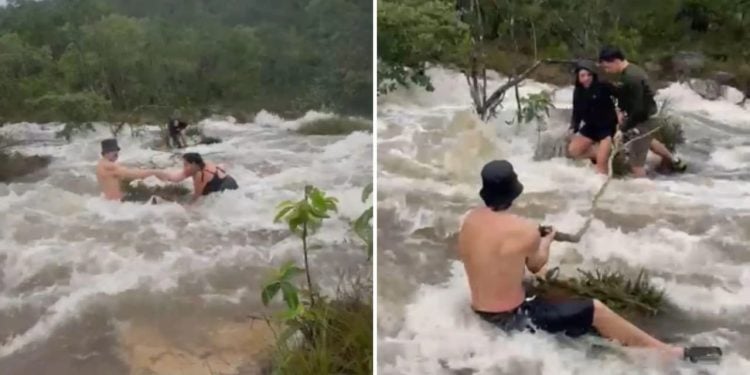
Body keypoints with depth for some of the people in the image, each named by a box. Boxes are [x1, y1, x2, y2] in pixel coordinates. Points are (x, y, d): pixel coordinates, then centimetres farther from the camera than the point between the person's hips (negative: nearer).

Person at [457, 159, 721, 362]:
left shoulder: (470, 220, -2)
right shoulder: (524, 230, -21)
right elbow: (536, 265, -1)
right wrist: (546, 241, 20)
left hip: (481, 316, 8)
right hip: (512, 320, -8)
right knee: (595, 310, -2)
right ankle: (672, 353, 9)